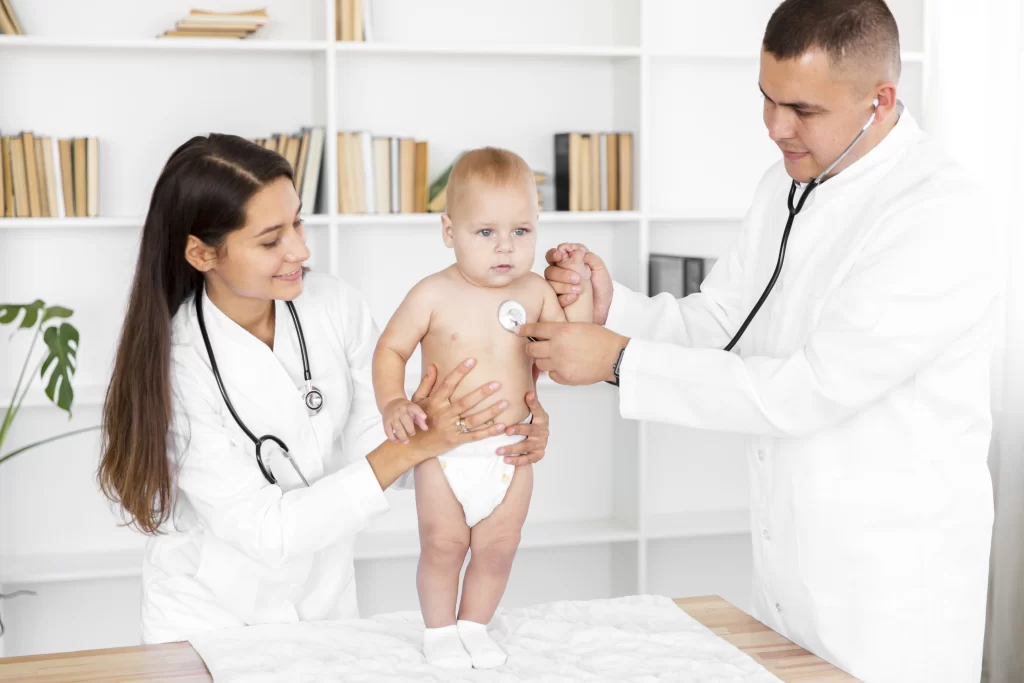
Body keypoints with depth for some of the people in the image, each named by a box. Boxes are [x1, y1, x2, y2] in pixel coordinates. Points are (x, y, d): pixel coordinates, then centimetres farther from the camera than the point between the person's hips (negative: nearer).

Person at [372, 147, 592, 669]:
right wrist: (393, 404, -19)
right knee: (442, 546, 6)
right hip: (444, 452, -2)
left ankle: (474, 626, 33)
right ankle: (440, 631, 28)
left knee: (497, 549, 10)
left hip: (511, 452, 3)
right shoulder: (434, 295, -12)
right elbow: (390, 349, -4)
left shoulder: (535, 293, -3)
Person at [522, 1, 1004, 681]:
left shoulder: (943, 219, -23)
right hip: (788, 551, 7)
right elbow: (716, 322, 7)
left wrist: (620, 361, -25)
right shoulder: (789, 181, 4)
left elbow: (811, 388, -26)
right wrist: (612, 303, -12)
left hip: (892, 578, -7)